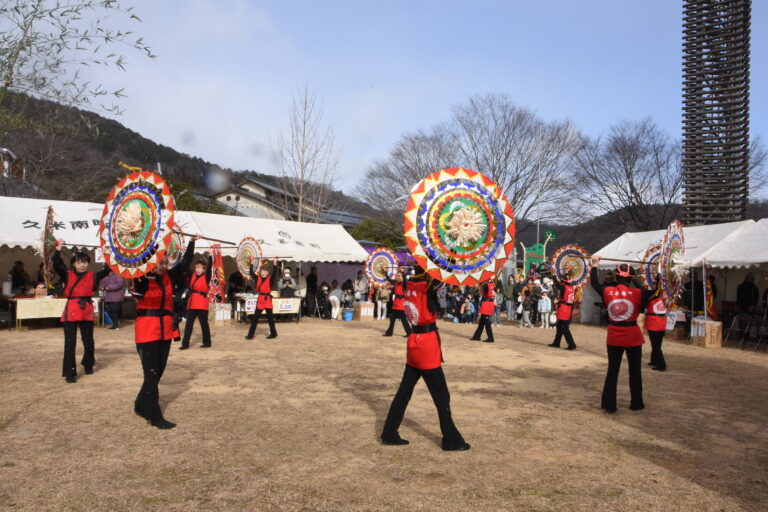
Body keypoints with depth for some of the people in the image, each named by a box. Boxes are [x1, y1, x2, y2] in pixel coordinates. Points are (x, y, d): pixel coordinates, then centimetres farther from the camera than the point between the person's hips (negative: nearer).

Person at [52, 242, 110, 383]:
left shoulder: (93, 276, 7)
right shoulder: (67, 275, 4)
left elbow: (107, 269, -2)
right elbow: (56, 265, -9)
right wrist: (59, 247, -8)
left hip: (87, 311, 2)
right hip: (71, 311, -1)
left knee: (88, 341, 12)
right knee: (70, 343, -2)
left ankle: (88, 365, 37)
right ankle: (70, 373, 3)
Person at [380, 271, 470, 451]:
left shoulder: (410, 286, 5)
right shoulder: (425, 286, -17)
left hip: (414, 343, 8)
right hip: (427, 345, -8)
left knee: (404, 391, 15)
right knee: (441, 396, 3)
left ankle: (389, 434, 21)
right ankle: (451, 440, 12)